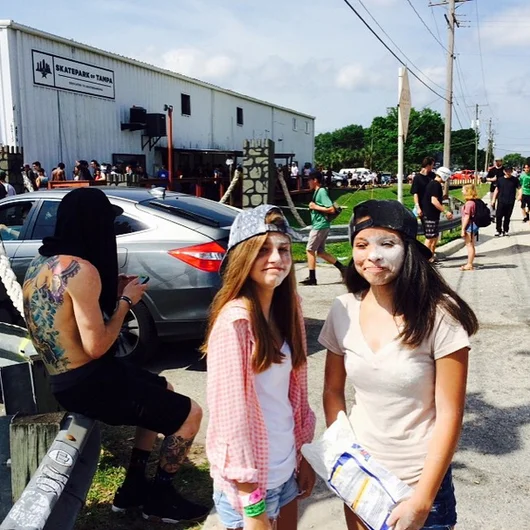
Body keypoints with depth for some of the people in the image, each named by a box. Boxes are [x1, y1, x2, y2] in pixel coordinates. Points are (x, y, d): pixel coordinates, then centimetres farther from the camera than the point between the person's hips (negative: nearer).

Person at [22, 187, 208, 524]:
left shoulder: (40, 262, 7)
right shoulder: (81, 269, -23)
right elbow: (96, 347, -23)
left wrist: (112, 292, 9)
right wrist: (125, 301, -9)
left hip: (62, 380, 10)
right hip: (87, 384, -10)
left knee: (162, 390, 27)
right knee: (190, 413, 1)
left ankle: (134, 486, 30)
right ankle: (160, 497, 20)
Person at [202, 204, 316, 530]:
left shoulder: (287, 308, 0)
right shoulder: (235, 320, -23)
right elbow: (231, 413, -21)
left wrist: (305, 454, 9)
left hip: (285, 467, 7)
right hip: (250, 478, -7)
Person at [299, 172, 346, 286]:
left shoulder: (322, 192, -15)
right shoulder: (317, 192, 14)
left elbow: (331, 209, -22)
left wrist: (315, 207, -17)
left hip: (320, 225, -10)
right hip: (319, 225, 10)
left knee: (310, 250, -5)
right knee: (320, 252, 12)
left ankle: (312, 278, 0)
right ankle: (342, 268, 16)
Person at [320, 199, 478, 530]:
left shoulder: (439, 316, -18)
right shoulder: (343, 311, -8)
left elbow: (450, 414, -16)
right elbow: (333, 391, 3)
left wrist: (422, 501, -16)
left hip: (420, 479, -3)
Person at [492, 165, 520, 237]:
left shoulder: (515, 180, -1)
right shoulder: (500, 180, 3)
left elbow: (519, 188, -2)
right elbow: (497, 189, 9)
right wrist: (493, 199, 6)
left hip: (510, 202, -1)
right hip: (501, 201, 1)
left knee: (507, 217, 8)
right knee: (498, 216, -1)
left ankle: (506, 230, 20)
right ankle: (498, 230, 10)